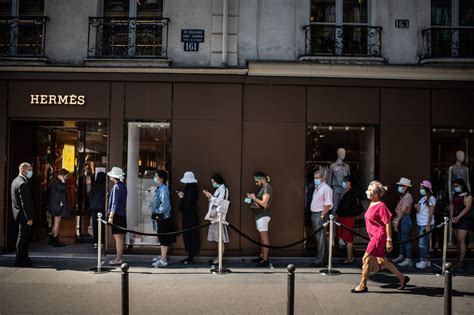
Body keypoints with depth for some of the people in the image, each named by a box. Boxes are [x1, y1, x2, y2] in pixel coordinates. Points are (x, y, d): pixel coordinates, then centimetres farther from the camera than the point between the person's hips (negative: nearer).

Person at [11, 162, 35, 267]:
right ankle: (19, 261, 5)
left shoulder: (16, 181, 12)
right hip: (23, 215, -10)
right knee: (23, 237, -2)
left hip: (19, 214, 10)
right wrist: (29, 218, -21)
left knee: (26, 236, 19)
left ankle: (25, 258, 28)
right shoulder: (23, 184, -20)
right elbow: (25, 203, -23)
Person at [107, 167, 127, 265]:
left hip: (117, 214, -9)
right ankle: (120, 257, 20)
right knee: (120, 237, 13)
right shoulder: (123, 186, 12)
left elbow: (115, 203, -17)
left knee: (118, 237, -4)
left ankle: (118, 259, 0)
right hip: (122, 214, 9)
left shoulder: (116, 187, -13)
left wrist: (111, 216, -16)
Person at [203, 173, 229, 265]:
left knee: (220, 239, -6)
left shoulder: (223, 189, -9)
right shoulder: (218, 189, 17)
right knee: (218, 239, 10)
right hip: (215, 216, 9)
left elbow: (218, 202, -18)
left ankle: (219, 259, -4)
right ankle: (218, 258, 14)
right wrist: (209, 196, 5)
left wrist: (210, 196, -7)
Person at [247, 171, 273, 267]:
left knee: (264, 238, -7)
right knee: (262, 238, 14)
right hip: (260, 215, 10)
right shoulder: (263, 188, 15)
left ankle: (265, 260, -4)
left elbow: (264, 204, -21)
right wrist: (253, 198, 3)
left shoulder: (267, 188, -14)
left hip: (263, 215, -10)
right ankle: (261, 256, 22)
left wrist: (254, 198, -12)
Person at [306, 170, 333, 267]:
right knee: (318, 237, 14)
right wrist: (313, 214, 12)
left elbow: (328, 204, -17)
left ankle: (320, 261, -3)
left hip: (320, 214, -9)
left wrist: (322, 215, -18)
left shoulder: (326, 188, -11)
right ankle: (320, 258, 23)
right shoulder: (316, 188, 16)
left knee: (320, 238, -6)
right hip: (314, 214, 9)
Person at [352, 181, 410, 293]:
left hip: (379, 236, -9)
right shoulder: (371, 204, 10)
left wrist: (389, 240, -18)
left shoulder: (381, 206, -16)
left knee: (366, 259, -5)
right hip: (374, 236, 9)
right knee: (382, 260, 16)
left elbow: (387, 224, -17)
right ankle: (402, 278, 30)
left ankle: (362, 286, 6)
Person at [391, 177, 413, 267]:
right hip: (400, 220, 10)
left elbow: (403, 211, -17)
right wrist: (395, 220, 9)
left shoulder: (408, 196, -14)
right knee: (401, 239, 16)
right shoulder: (402, 196, 15)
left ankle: (408, 260, -2)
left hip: (405, 219, -9)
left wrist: (397, 221, -15)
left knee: (406, 239, -6)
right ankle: (401, 256, 25)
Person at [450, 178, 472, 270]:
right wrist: (452, 217, -1)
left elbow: (467, 208, -14)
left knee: (461, 241, -11)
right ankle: (458, 260, 12)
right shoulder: (455, 196, 18)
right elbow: (452, 207, 15)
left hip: (464, 220, -8)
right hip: (455, 220, 8)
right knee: (458, 241, 8)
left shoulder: (467, 195, -5)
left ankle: (461, 262, -10)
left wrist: (458, 217, -17)